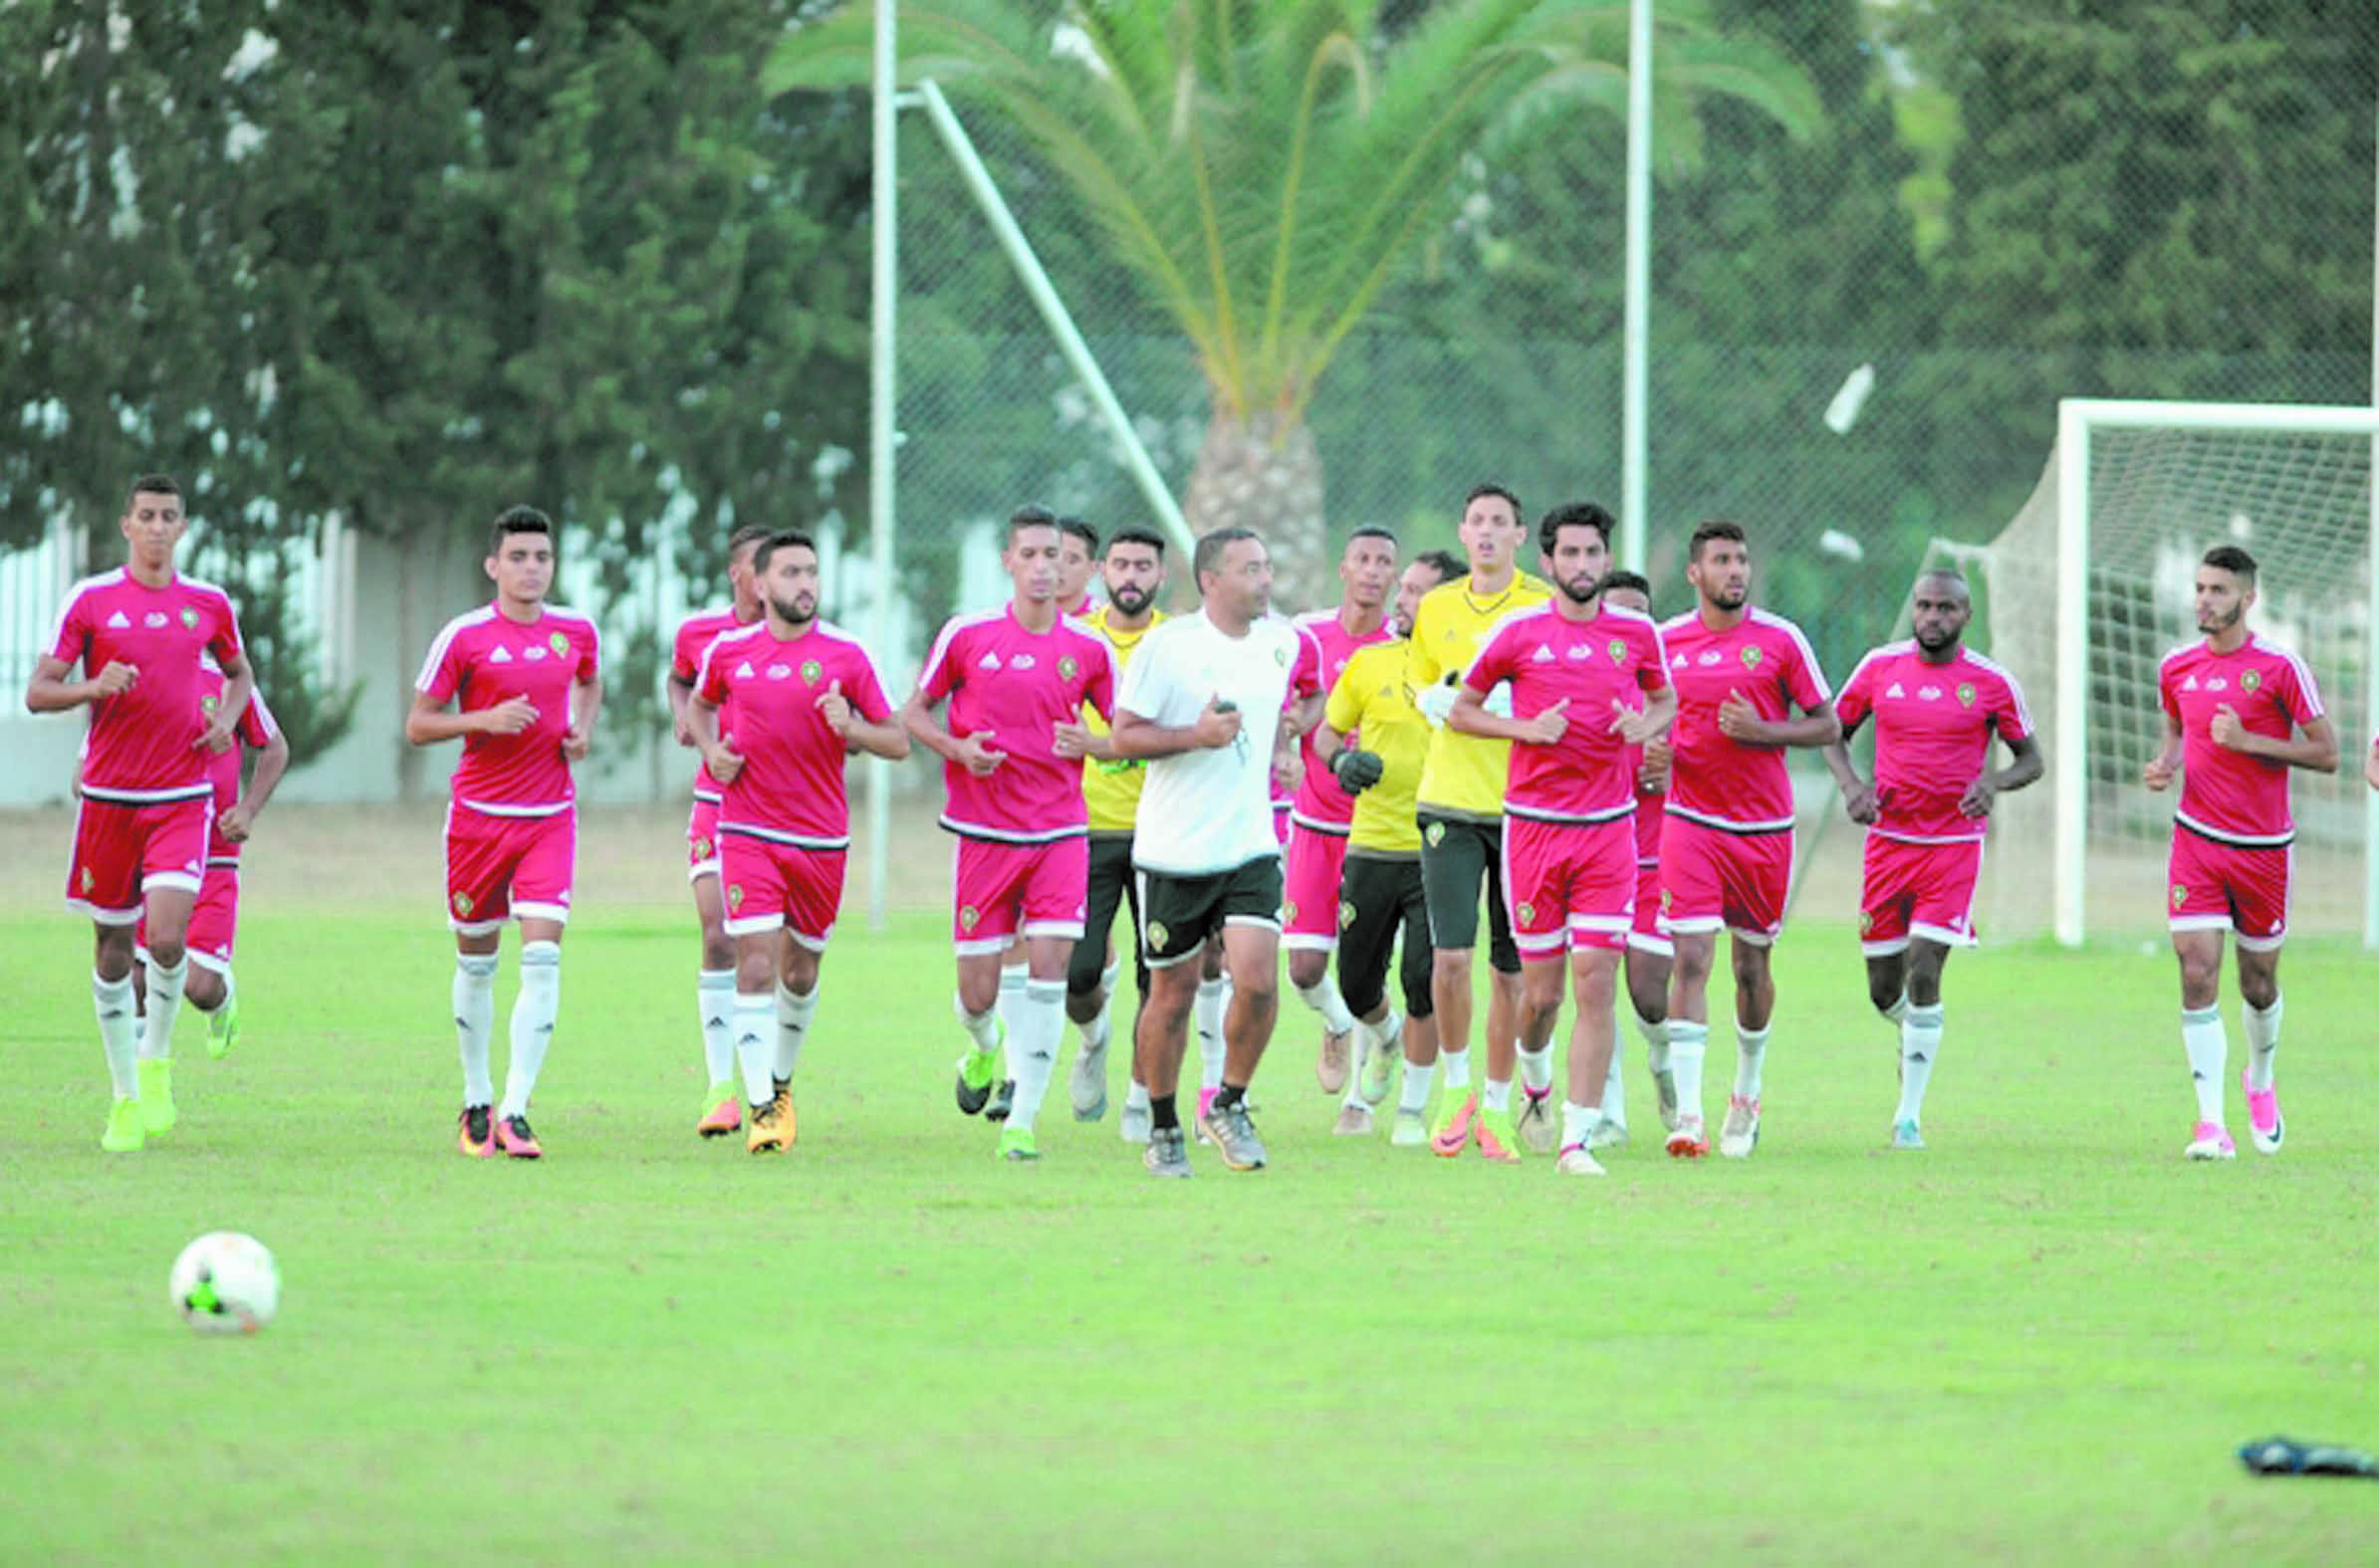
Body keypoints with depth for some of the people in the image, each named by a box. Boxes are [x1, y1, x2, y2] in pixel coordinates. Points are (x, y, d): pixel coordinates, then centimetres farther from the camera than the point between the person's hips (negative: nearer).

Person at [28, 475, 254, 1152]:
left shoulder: (210, 604, 5)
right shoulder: (91, 600, 0)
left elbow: (239, 673, 23)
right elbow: (38, 691, -1)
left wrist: (226, 720, 2)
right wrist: (95, 687, -20)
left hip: (183, 799, 0)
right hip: (108, 795, 0)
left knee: (167, 935, -18)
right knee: (112, 946, 5)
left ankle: (156, 1061, 6)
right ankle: (126, 1095, 18)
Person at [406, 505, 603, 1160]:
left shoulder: (576, 632, 4)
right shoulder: (465, 637, -7)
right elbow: (417, 725, -3)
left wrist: (583, 728, 6)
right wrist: (485, 720, -18)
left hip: (550, 816, 1)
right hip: (478, 813, -1)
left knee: (542, 956, -13)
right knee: (476, 961, 9)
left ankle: (514, 1112, -15)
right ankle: (476, 1101, 26)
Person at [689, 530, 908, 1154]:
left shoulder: (846, 656, -3)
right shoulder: (728, 651, 1)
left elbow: (897, 741, 1)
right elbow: (700, 704, 23)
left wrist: (850, 729, -19)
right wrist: (711, 751, 3)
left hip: (821, 839, 1)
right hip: (748, 836, -1)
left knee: (800, 973, 12)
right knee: (755, 966, -13)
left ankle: (781, 1082, 36)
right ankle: (761, 1108, -12)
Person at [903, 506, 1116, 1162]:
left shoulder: (1088, 649, 3)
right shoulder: (967, 635, -1)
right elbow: (914, 711, 8)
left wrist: (1091, 744, -9)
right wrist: (958, 749, -10)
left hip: (1061, 833, 1)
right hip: (984, 832, -1)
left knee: (1049, 971, -13)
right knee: (979, 993, 1)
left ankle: (1021, 1124, -6)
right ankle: (984, 1051, 38)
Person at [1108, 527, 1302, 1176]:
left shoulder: (1282, 641, 7)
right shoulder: (1167, 645, -10)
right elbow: (1123, 735, -9)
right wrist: (1196, 736, -20)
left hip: (1250, 848, 3)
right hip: (1175, 853, -3)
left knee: (1258, 982, -14)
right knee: (1172, 996, 5)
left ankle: (1229, 1107, 8)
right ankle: (1163, 1130, 23)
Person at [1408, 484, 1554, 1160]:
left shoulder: (1545, 607, -1)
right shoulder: (1436, 609, 11)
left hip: (1523, 805, -2)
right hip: (1450, 800, 2)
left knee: (1510, 970, 2)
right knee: (1451, 954, -11)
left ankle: (1497, 1106, 15)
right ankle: (1456, 1091, 6)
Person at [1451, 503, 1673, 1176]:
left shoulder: (1637, 633, 5)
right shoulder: (1520, 633, -1)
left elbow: (1664, 698, 22)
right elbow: (1461, 709, 8)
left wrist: (1647, 725, -1)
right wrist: (1526, 728, -9)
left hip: (1609, 827, 1)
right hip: (1533, 823, -1)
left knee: (1596, 985, -8)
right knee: (1541, 990, 2)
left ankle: (1576, 1140, -6)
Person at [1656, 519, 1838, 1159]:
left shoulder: (1780, 640, -2)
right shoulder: (1664, 642, 3)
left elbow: (1827, 725, 2)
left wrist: (1761, 731, -13)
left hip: (1764, 828, 0)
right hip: (1690, 820, 0)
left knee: (1751, 965, 11)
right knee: (1691, 958, -13)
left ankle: (1747, 1093, 34)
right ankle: (1687, 1116, -18)